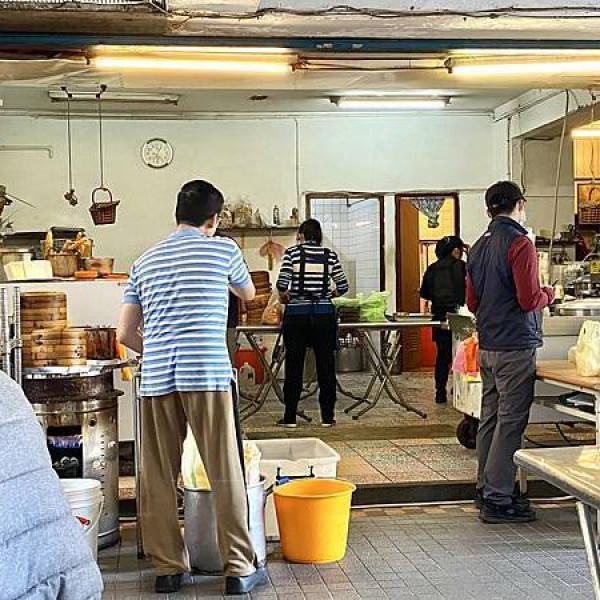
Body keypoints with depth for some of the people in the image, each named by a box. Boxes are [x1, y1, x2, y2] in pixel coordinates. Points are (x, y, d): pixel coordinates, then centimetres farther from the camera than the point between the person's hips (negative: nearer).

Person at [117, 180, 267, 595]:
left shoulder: (146, 261, 16)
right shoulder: (222, 249, 5)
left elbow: (126, 334, 14)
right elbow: (249, 294, 25)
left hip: (156, 378, 4)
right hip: (207, 374, -4)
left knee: (159, 478, 10)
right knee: (226, 474, 2)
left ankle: (168, 569, 16)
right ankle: (240, 569, 7)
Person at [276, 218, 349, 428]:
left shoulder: (292, 252, -1)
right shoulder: (329, 255, 5)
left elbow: (282, 283, -10)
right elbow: (343, 286, 5)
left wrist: (285, 295, 10)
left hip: (296, 314, -1)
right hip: (324, 314, 2)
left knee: (294, 365, 5)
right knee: (326, 365, 7)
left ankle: (290, 417, 9)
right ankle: (327, 416, 11)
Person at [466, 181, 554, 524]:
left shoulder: (479, 247, 12)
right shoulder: (520, 244, -13)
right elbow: (530, 300, -18)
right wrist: (549, 294, 1)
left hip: (487, 347, 8)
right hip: (516, 347, -8)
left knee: (490, 418, 14)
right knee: (510, 422, -4)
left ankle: (487, 489, 23)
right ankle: (497, 500, -2)